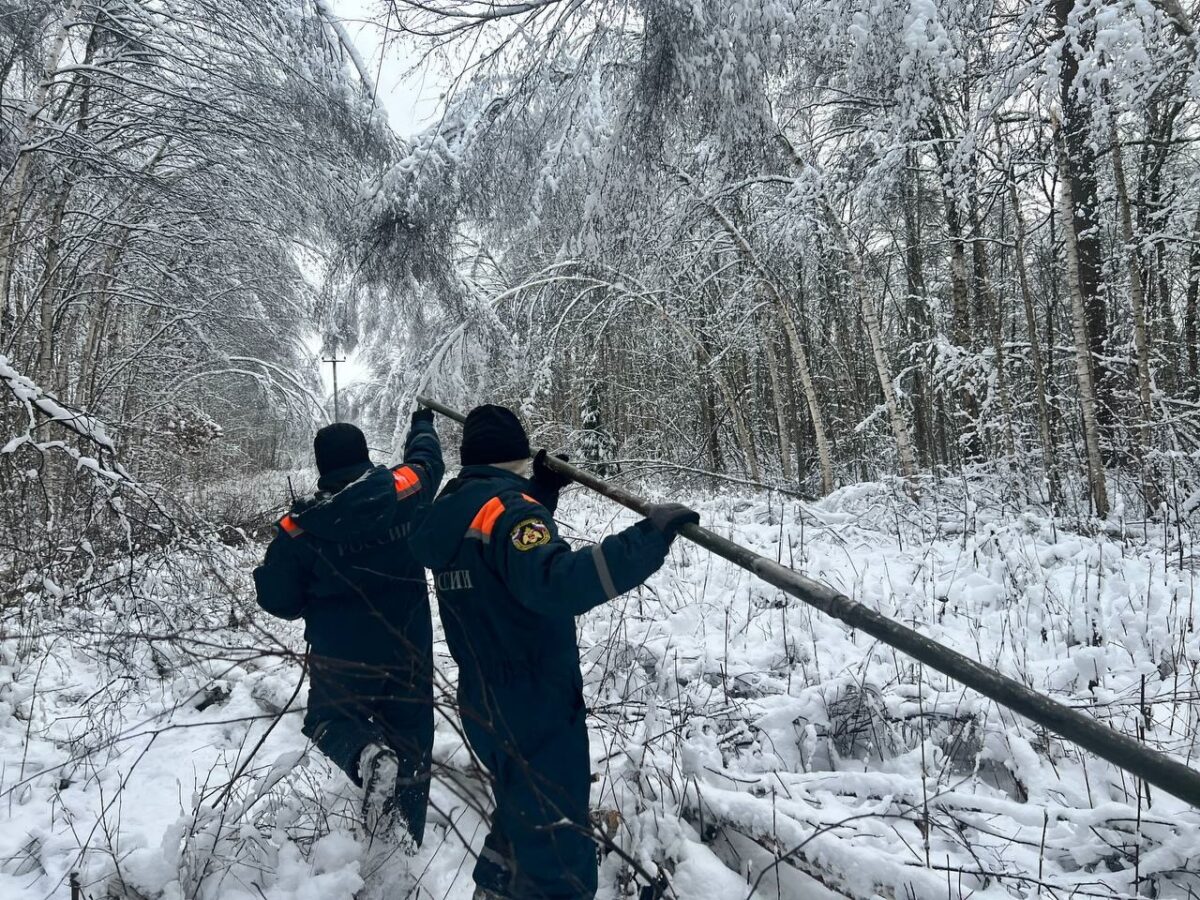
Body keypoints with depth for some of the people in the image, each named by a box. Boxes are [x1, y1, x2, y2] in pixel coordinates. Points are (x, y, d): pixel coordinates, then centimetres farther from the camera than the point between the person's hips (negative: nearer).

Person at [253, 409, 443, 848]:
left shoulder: (301, 528, -13)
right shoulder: (406, 489, -11)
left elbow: (278, 600, -3)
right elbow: (428, 460, 13)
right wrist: (422, 425, 34)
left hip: (342, 656, -2)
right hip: (411, 649, 2)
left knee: (328, 718, 22)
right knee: (410, 737, 15)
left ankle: (368, 754, -10)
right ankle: (405, 839, 18)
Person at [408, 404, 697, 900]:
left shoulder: (450, 511, 7)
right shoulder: (506, 504, -19)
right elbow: (554, 582, -37)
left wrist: (542, 488, 18)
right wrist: (646, 540, -38)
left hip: (485, 704, 9)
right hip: (534, 710, -9)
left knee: (521, 815, 30)